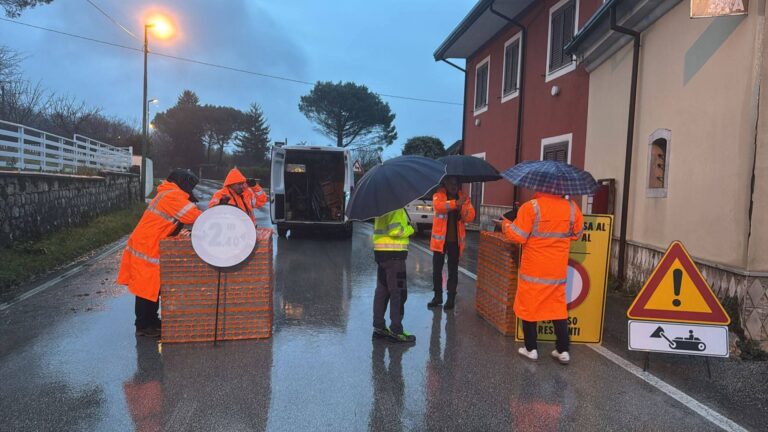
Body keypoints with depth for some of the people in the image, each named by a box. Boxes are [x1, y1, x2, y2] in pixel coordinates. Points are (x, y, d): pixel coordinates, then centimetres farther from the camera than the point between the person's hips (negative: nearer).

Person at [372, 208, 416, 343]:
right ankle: (396, 330, 2)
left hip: (380, 251, 9)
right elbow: (395, 230, -25)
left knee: (382, 290, 14)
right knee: (398, 292, -2)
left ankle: (378, 327, 22)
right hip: (393, 253, -9)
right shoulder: (396, 208, -15)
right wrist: (410, 229, -8)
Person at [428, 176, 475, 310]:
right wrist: (456, 203, -38)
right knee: (437, 269, 8)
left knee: (453, 270, 7)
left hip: (456, 240, 1)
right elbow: (438, 206, -26)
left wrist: (462, 207, -26)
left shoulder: (464, 197, 4)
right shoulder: (438, 195, -3)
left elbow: (470, 217, -6)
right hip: (440, 238, -1)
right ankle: (437, 296, 23)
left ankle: (451, 298, 17)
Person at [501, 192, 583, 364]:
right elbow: (577, 234, 11)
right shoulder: (572, 207, -3)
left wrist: (506, 224, 3)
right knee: (558, 308, 15)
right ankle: (563, 350, 18)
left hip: (533, 269, -4)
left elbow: (518, 237, -15)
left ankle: (531, 349, 16)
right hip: (558, 270, 4)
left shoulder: (531, 207, -16)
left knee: (529, 306, 9)